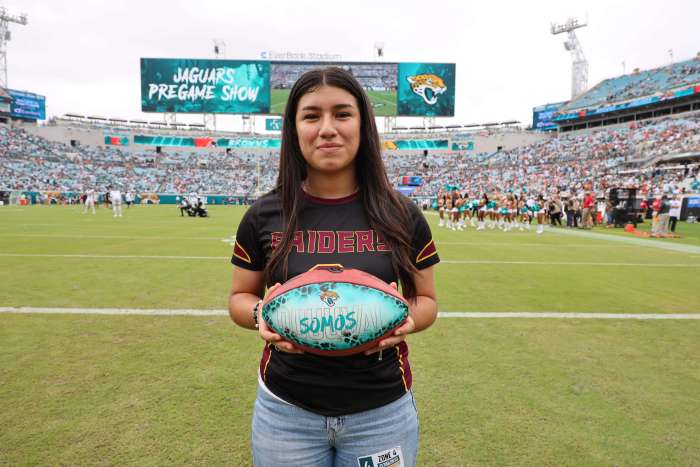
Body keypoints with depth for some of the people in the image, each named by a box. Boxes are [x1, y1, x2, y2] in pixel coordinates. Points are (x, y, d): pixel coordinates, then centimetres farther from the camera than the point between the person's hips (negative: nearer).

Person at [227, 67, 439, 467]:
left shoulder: (402, 216, -7)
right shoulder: (264, 217, -6)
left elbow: (426, 300, 3)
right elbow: (240, 297, 5)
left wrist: (405, 320, -19)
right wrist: (262, 314, -17)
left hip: (383, 411, 0)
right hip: (286, 411, 1)